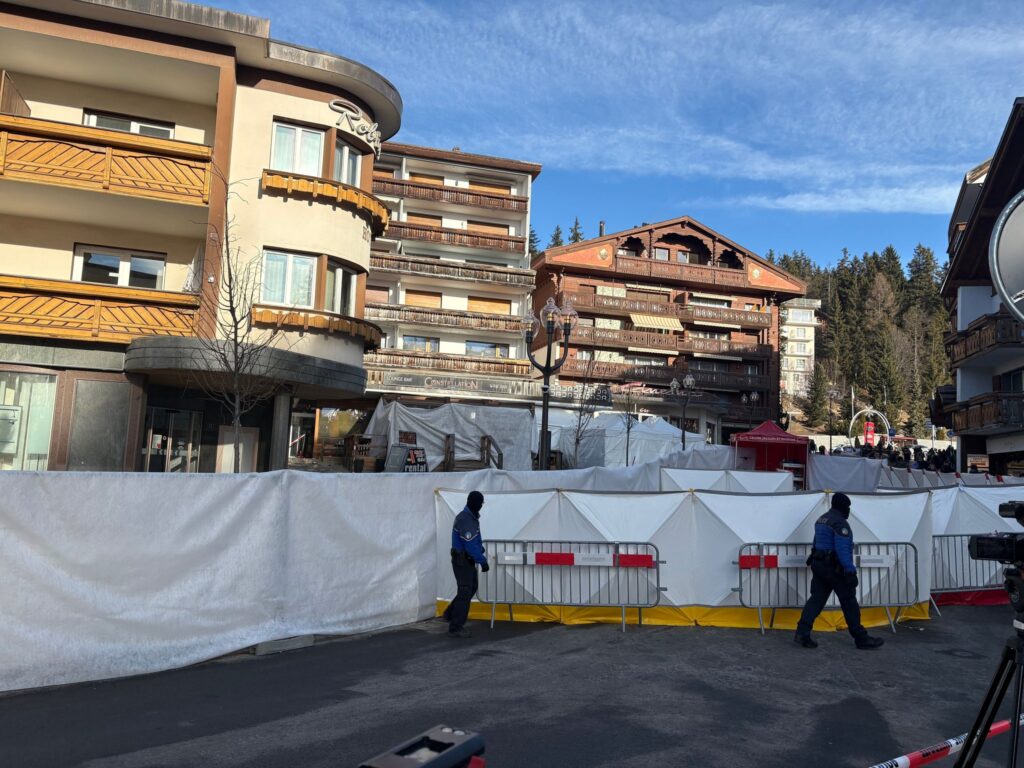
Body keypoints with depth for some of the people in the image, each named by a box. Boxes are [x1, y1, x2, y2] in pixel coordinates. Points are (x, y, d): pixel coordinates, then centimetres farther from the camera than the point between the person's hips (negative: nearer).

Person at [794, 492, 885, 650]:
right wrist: (850, 570, -23)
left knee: (816, 598, 5)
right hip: (834, 567, -8)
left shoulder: (821, 519, 15)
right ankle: (861, 639, 11)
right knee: (849, 602, 2)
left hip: (818, 564, 9)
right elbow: (842, 549, -23)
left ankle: (802, 633, -4)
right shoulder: (840, 522, -15)